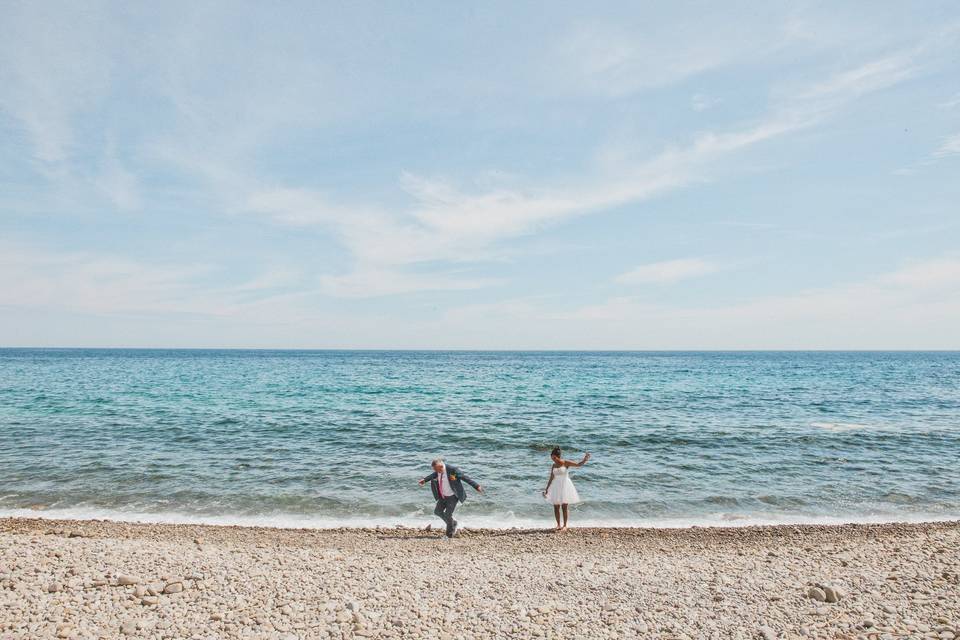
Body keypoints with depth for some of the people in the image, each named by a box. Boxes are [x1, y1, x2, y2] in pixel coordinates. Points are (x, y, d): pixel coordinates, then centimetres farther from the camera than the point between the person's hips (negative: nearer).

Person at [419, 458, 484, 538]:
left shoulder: (452, 470, -30)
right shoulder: (439, 469, -10)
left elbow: (465, 477, -24)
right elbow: (434, 474, 16)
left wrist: (477, 486, -25)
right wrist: (425, 480, 29)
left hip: (453, 496, -7)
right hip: (443, 496, 7)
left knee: (448, 515, -7)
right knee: (438, 511, 10)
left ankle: (450, 534, 17)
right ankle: (452, 523, 32)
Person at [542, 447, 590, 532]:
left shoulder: (566, 463, -8)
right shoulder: (554, 466, 5)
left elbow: (578, 464, -14)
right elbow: (551, 478, 11)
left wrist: (584, 460, -33)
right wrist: (547, 489, 11)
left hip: (565, 486, -4)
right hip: (556, 487, 4)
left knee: (565, 506, -1)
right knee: (556, 507, 4)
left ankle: (565, 526, 11)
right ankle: (558, 525, 17)